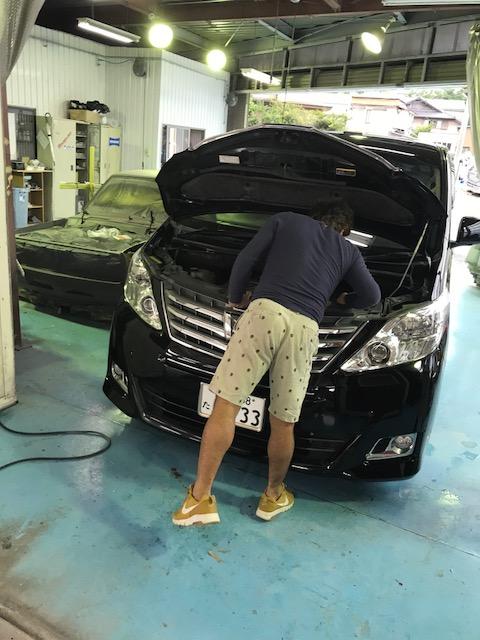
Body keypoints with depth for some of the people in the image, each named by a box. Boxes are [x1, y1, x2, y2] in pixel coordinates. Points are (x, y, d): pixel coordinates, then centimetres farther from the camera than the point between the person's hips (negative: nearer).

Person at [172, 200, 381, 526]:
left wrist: (236, 298, 28)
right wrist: (345, 300, 49)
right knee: (283, 423, 14)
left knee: (225, 407, 1)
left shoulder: (285, 220, 23)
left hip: (265, 311, -2)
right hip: (304, 328, 2)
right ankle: (273, 496, 32)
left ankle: (200, 498, 4)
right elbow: (373, 296, 29)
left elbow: (245, 261, 14)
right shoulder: (349, 251, 28)